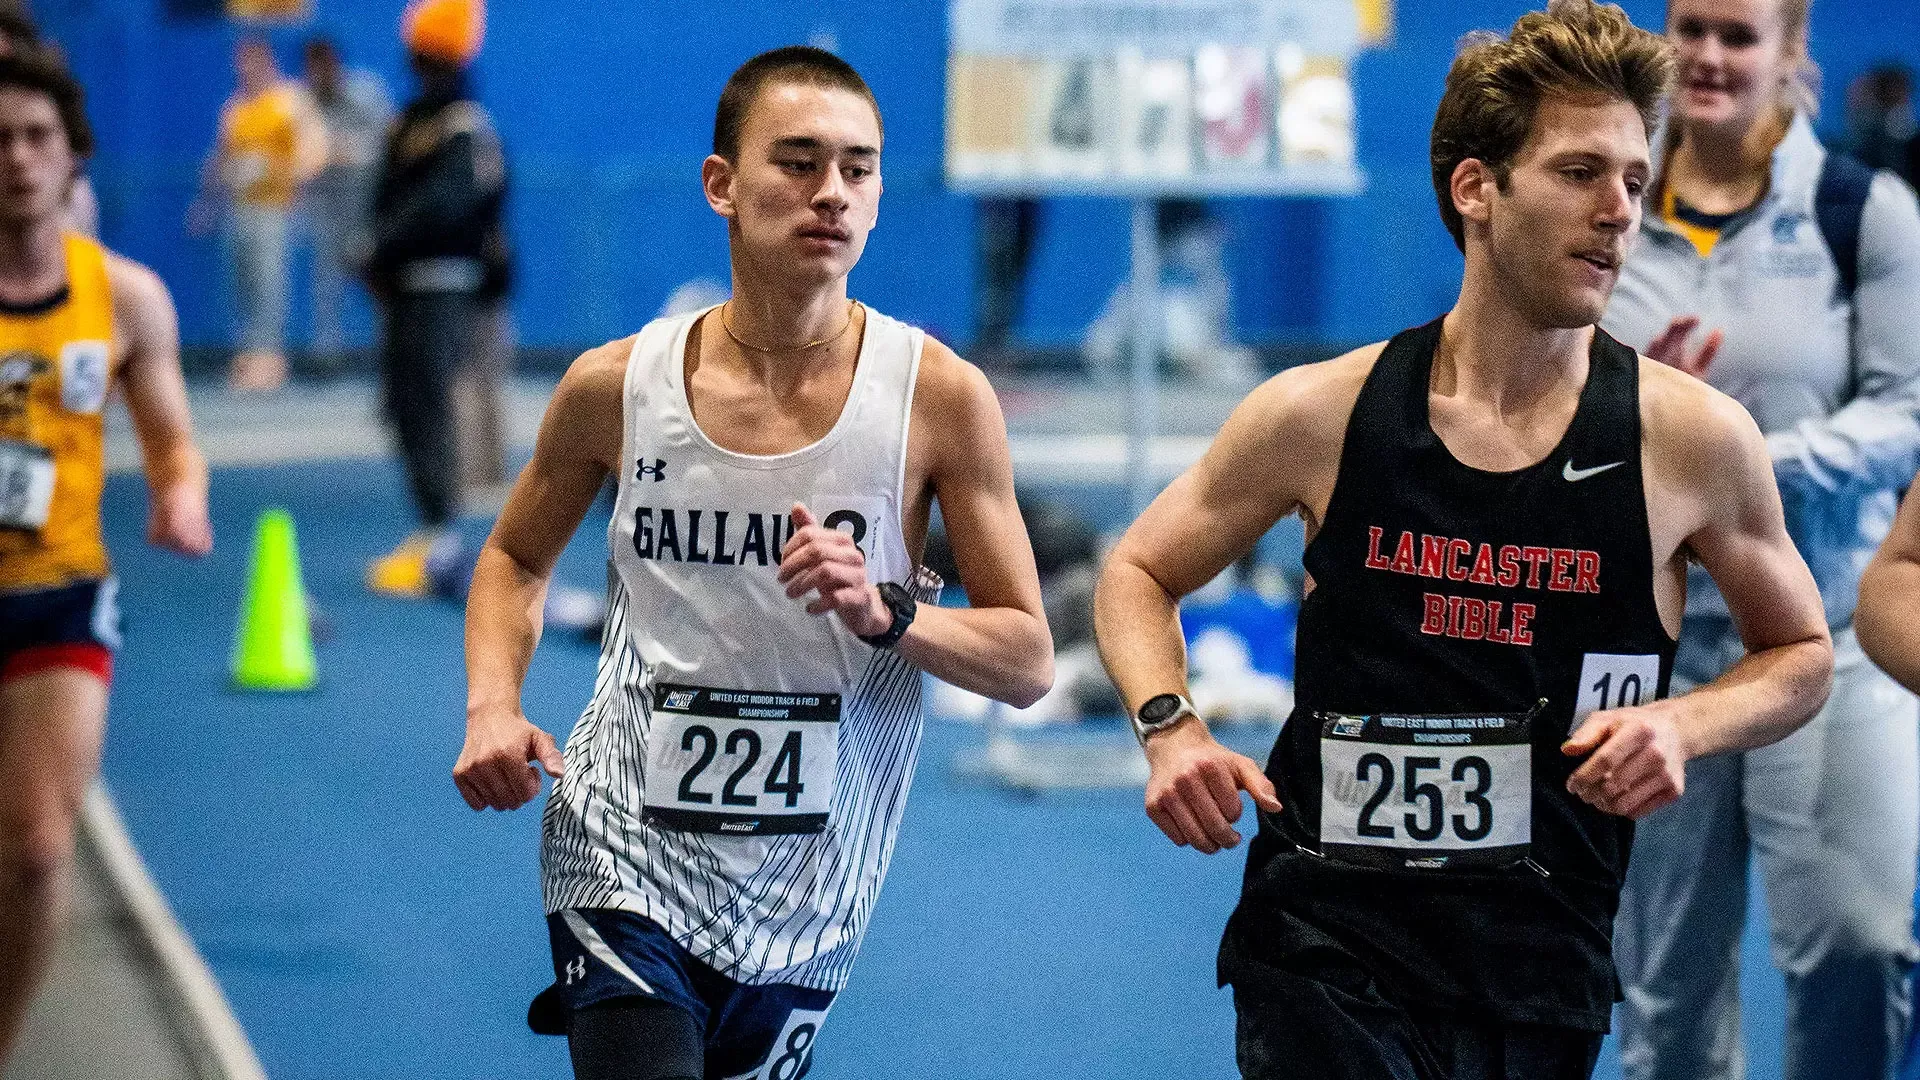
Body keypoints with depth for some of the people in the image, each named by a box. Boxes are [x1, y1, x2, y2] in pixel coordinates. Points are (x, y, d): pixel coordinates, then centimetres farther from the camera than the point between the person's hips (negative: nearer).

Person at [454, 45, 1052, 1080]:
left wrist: (884, 612, -21)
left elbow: (1027, 661, -4)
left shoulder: (940, 397, -7)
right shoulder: (616, 386, -4)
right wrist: (491, 706, -3)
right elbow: (515, 559, 15)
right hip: (625, 867, -1)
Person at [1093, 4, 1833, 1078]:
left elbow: (1802, 654, 13)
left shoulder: (1694, 438, -2)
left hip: (1541, 961, 1)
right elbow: (1138, 575, 13)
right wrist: (1169, 726, -6)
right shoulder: (1321, 414, -2)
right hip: (1327, 939, -1)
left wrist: (1682, 725, -7)